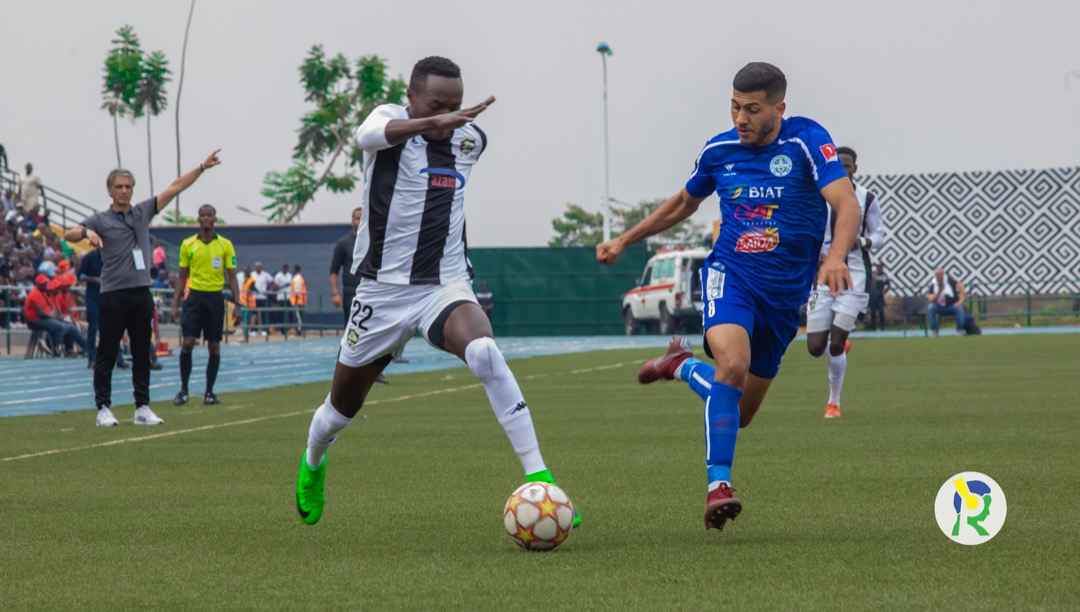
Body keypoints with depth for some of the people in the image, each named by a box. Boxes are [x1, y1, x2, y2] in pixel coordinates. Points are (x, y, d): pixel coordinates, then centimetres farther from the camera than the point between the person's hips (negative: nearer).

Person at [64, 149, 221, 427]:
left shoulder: (143, 212, 12)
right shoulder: (101, 220, 0)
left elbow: (175, 187, 12)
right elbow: (69, 235, -13)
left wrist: (202, 168, 7)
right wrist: (86, 232, -34)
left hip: (141, 294, 5)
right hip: (113, 295, -4)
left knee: (142, 354, 7)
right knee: (106, 354, -1)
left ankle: (142, 407, 11)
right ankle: (104, 409, 3)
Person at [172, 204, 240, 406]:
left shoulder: (225, 245, 3)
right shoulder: (188, 244, 4)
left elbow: (232, 277, 4)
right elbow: (182, 276, 10)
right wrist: (176, 302, 4)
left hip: (215, 298, 0)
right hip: (194, 296, 0)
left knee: (214, 346, 3)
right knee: (187, 342, -9)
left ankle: (209, 392, 10)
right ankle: (183, 390, 1)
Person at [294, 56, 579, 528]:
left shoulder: (471, 138, 3)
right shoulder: (390, 118, -10)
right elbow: (370, 135, -37)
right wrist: (435, 122, -53)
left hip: (446, 286, 1)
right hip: (383, 291, -1)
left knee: (484, 352, -31)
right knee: (343, 405, 15)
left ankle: (538, 477, -34)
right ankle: (312, 463, 50)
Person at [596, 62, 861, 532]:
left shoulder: (806, 140, -9)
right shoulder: (718, 151, 1)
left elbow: (846, 204, -21)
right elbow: (684, 203, 21)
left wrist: (836, 258, -41)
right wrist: (625, 240, 22)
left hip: (785, 294, 1)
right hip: (731, 276, 0)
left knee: (739, 414, 11)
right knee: (733, 365, -32)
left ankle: (682, 365, 40)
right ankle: (718, 486, -29)